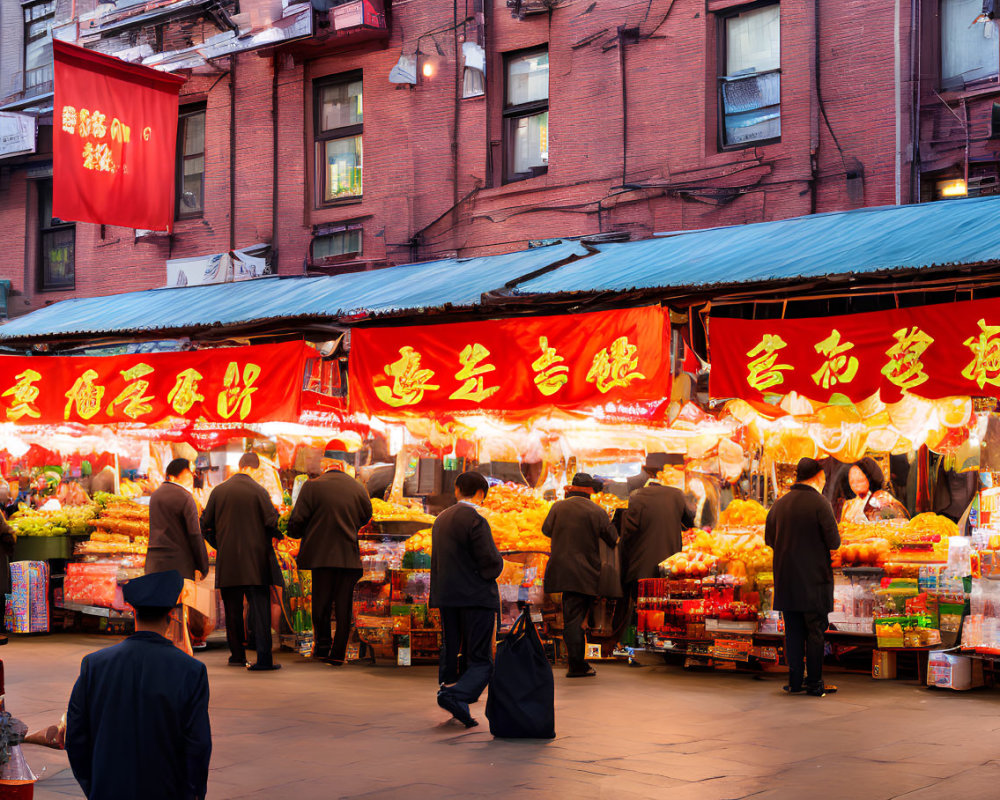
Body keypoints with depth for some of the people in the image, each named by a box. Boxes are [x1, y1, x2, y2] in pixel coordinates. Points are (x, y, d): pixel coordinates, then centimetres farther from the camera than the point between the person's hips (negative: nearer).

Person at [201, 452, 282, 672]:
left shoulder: (218, 491, 3)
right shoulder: (259, 491, -8)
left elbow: (206, 525, 6)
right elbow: (271, 522, -12)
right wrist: (277, 535, 9)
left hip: (227, 562, 3)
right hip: (256, 560, -3)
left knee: (233, 610, 12)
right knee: (259, 607, -3)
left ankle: (237, 655, 18)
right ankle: (263, 658, -9)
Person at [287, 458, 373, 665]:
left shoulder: (312, 486, -8)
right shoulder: (359, 489, 2)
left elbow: (297, 521, -6)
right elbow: (365, 518, 14)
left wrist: (295, 533, 16)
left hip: (321, 555, -2)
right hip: (349, 557, 2)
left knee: (321, 603, 12)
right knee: (344, 606, 6)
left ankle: (322, 646, 16)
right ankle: (338, 653, 8)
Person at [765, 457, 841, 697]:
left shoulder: (779, 504, 5)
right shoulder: (820, 504, -11)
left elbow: (769, 538, 13)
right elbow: (834, 542, -12)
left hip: (786, 579, 5)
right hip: (814, 578, -5)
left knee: (793, 632, 9)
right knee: (815, 631, 3)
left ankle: (795, 681, 12)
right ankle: (814, 683, 6)